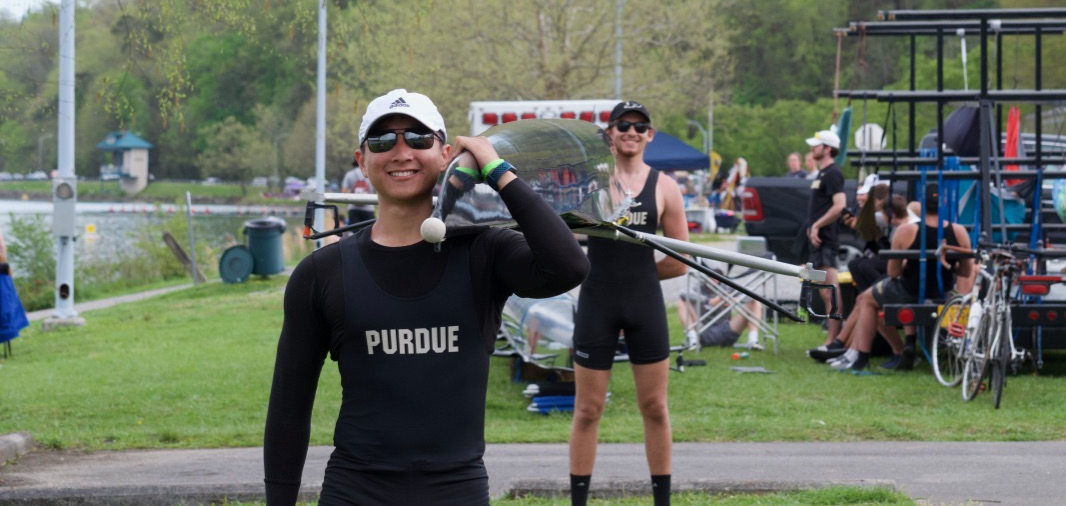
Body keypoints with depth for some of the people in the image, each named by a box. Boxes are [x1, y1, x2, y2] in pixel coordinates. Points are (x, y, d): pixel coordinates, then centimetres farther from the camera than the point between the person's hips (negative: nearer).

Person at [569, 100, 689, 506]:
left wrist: (636, 270, 3)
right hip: (597, 304, -1)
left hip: (646, 305, 1)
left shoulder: (664, 188, 2)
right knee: (588, 410, 4)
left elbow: (680, 262, 4)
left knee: (655, 408, 8)